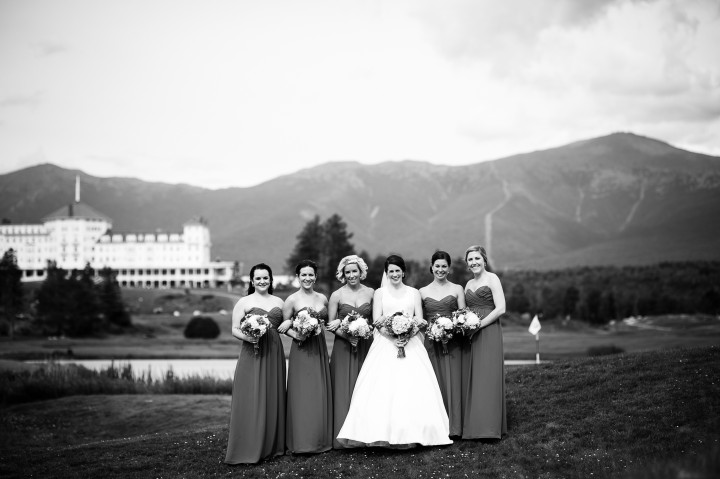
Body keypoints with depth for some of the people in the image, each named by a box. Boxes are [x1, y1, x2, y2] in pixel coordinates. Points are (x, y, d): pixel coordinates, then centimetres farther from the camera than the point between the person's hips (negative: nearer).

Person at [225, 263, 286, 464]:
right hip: (251, 354, -4)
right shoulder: (244, 302, 2)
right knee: (250, 400, -6)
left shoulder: (279, 302, 13)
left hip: (274, 354, 4)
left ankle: (272, 445, 16)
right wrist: (247, 337, -19)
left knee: (273, 398, 7)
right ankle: (247, 449, -3)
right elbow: (235, 329, -1)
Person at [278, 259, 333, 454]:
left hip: (320, 349, 4)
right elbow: (284, 327, -1)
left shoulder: (322, 298, 8)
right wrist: (295, 334, -19)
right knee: (302, 394, -4)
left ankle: (321, 439, 15)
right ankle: (302, 442, 2)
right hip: (301, 350, -4)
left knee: (320, 393, 6)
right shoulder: (292, 300, -4)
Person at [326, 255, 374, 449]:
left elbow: (376, 319, 4)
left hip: (366, 346, 1)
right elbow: (330, 325, -1)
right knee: (344, 390, -2)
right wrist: (347, 334, -17)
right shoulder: (336, 296, -1)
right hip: (344, 347, -1)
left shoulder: (371, 293, 3)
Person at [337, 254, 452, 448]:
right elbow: (377, 321, 1)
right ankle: (383, 433, -15)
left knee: (413, 387, -10)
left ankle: (409, 433, -8)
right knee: (383, 389, -13)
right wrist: (393, 337, -15)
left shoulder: (414, 293, 14)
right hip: (385, 344, -1)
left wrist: (407, 336, -13)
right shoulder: (379, 293, 11)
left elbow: (420, 321, 6)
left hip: (411, 345, 1)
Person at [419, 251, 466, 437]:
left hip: (452, 342, -1)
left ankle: (453, 427, 0)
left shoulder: (457, 289, 8)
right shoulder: (423, 292, 10)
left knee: (452, 381, -4)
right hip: (430, 341, 1)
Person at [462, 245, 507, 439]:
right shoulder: (469, 284, 18)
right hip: (470, 336, 6)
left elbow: (500, 308, -10)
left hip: (488, 333, -6)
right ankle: (472, 426, 7)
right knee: (470, 379, 3)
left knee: (487, 378, -8)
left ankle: (488, 428, -5)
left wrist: (478, 325, -14)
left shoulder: (492, 278, -2)